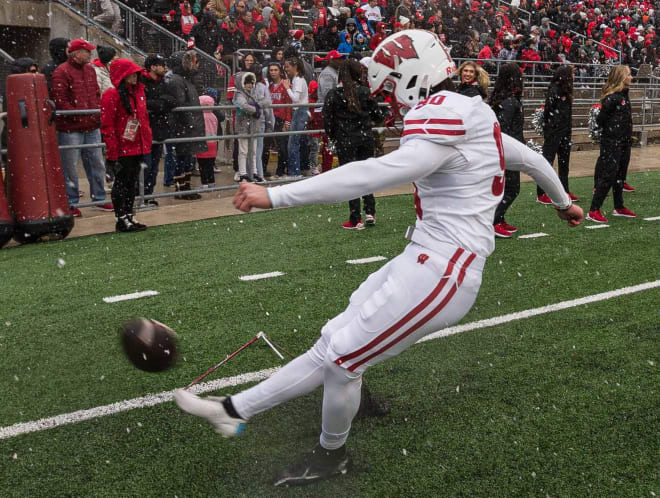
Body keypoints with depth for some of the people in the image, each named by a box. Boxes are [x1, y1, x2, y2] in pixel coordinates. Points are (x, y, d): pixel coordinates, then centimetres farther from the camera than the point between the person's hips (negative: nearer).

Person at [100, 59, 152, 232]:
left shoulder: (138, 92, 13)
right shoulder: (112, 95, -12)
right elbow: (107, 126, -14)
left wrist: (146, 143, 14)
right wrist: (113, 153, -18)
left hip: (138, 147, 8)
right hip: (122, 150, -8)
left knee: (132, 183, 14)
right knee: (121, 182, 1)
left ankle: (129, 216, 24)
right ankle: (120, 219, 8)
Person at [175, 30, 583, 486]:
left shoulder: (445, 117, -18)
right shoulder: (471, 116, 13)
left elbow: (374, 175, -31)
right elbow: (528, 157, 26)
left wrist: (274, 196, -33)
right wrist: (563, 200, 46)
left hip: (439, 272, -10)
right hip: (428, 259, 10)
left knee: (340, 357, 1)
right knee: (335, 342, 12)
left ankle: (332, 455, 26)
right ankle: (236, 410, 21)